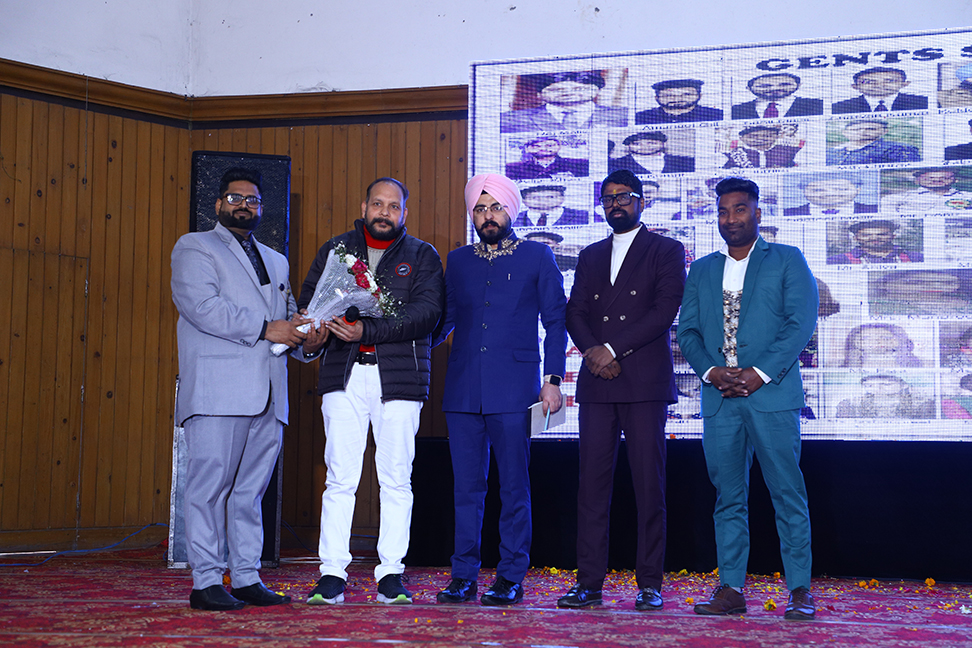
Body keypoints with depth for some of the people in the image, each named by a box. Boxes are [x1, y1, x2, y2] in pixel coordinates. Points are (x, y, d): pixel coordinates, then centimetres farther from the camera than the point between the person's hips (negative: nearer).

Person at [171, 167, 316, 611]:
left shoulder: (276, 262, 27)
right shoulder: (195, 248, 7)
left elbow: (287, 313, 28)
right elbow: (201, 305, -9)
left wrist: (298, 333, 3)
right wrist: (265, 328, -13)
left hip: (268, 395, 6)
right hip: (217, 388, -6)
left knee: (251, 488, 6)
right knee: (211, 483, -7)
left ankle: (246, 578, 10)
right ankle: (206, 582, -4)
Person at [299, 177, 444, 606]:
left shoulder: (422, 257, 11)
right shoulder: (335, 250, 17)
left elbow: (426, 312, -5)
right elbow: (307, 301, 11)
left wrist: (367, 330, -16)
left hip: (399, 376, -1)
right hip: (343, 376, 1)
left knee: (396, 479, 0)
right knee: (340, 478, -3)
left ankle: (391, 575, 7)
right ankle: (331, 575, 1)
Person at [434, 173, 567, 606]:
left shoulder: (537, 258, 6)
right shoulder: (458, 261, 16)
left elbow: (555, 322, 4)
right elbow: (443, 320, 19)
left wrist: (553, 380, -4)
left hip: (512, 390, -3)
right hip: (463, 388, 3)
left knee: (514, 487, 0)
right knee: (466, 486, 4)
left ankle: (510, 578, 7)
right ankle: (463, 575, 10)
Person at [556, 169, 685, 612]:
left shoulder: (666, 251, 6)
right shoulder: (590, 256, 21)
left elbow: (665, 310, -6)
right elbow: (575, 313, 12)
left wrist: (612, 350, -11)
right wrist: (591, 352, -8)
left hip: (645, 382, -4)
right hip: (597, 384, 4)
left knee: (648, 484, -4)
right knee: (592, 482, 0)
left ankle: (649, 583, 2)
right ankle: (589, 582, 3)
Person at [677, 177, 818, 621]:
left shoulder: (787, 261, 7)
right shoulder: (701, 271, 18)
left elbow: (801, 323, -3)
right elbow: (687, 332, 12)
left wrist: (759, 373, -12)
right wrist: (712, 371, -7)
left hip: (772, 394, -3)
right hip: (719, 399, 4)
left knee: (787, 494, -3)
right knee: (728, 497, 5)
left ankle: (800, 589, 3)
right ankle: (731, 588, 9)